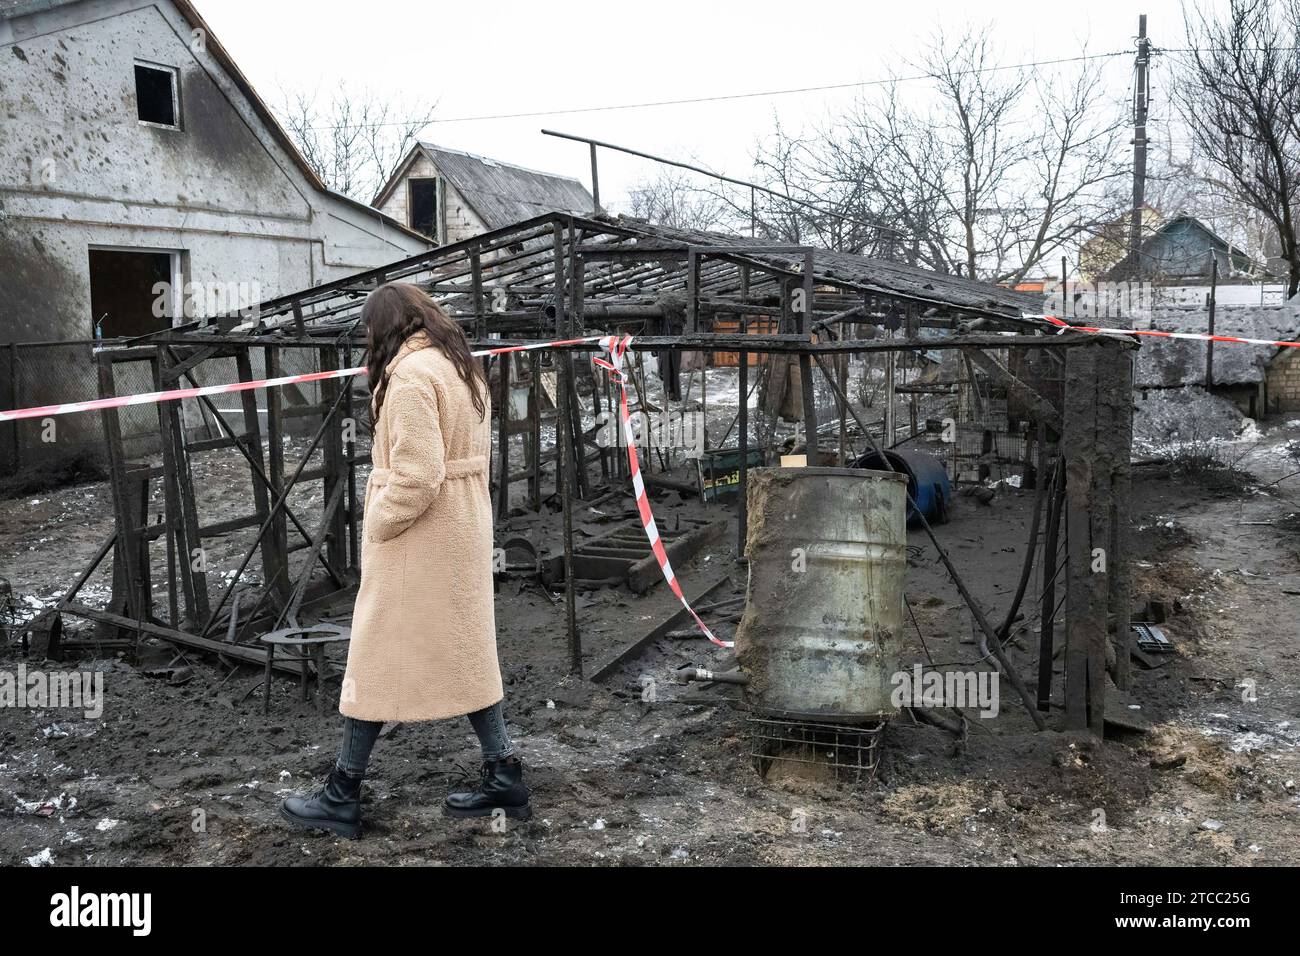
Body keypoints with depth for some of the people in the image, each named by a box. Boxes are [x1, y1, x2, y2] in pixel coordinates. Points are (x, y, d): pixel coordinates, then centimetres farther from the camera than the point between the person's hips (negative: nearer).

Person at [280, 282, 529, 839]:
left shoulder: (410, 374, -17)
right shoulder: (462, 366, 12)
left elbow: (415, 476, -24)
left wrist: (377, 527, -11)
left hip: (418, 540, -9)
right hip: (464, 530, 9)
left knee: (378, 657, 1)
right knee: (465, 650, 14)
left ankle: (342, 796, 14)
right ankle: (503, 776, 19)